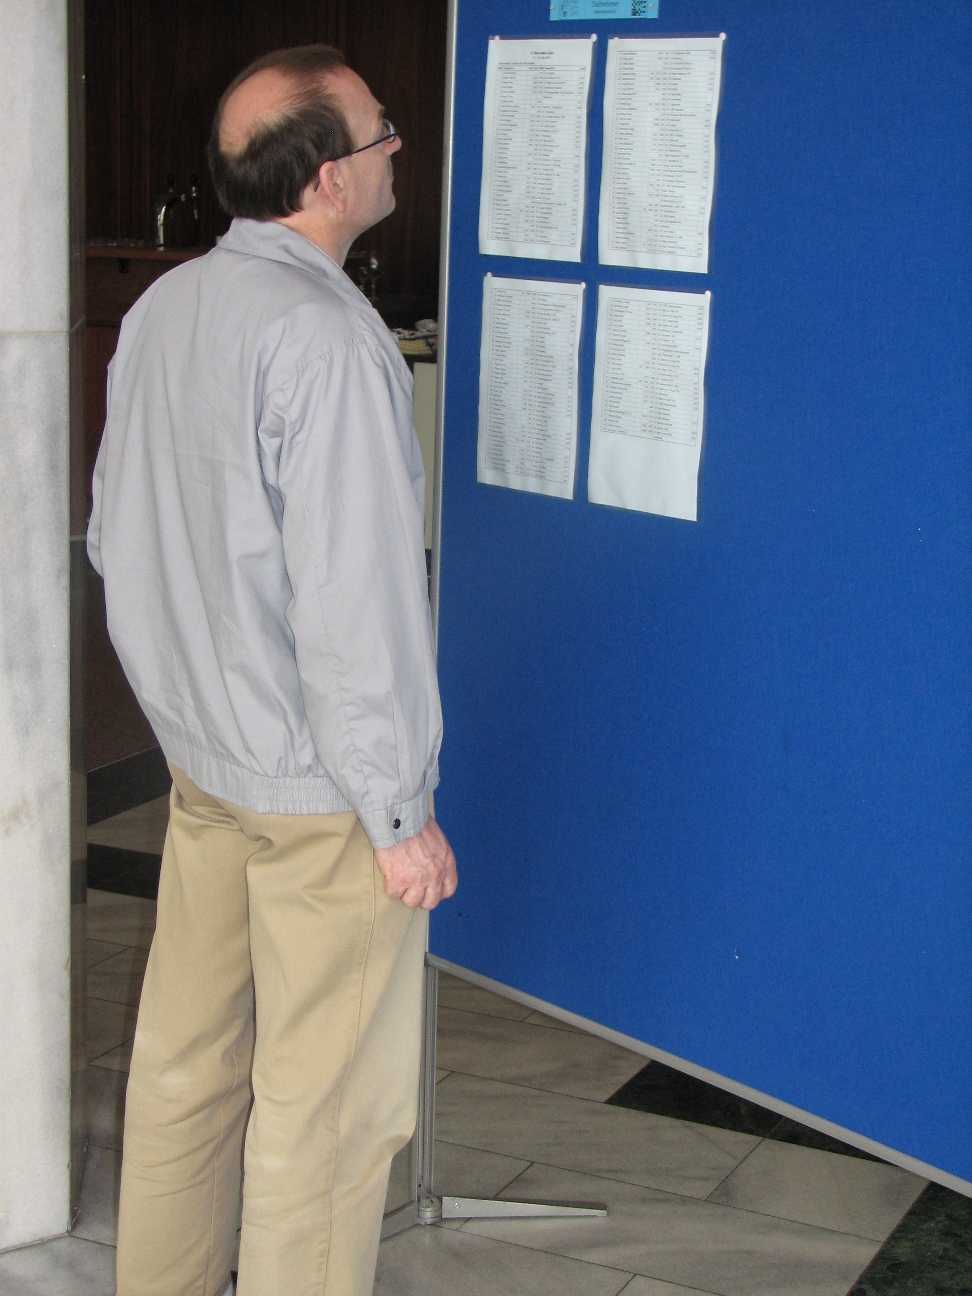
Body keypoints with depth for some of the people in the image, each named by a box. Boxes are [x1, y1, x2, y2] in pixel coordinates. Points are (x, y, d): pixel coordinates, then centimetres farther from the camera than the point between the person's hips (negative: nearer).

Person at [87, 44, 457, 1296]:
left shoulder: (160, 309, 5)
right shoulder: (327, 342, -22)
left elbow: (114, 537, 14)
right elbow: (357, 605, -23)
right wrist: (401, 814, -15)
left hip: (201, 758, 9)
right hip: (318, 788, -8)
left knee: (184, 1055, 20)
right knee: (325, 1103, 6)